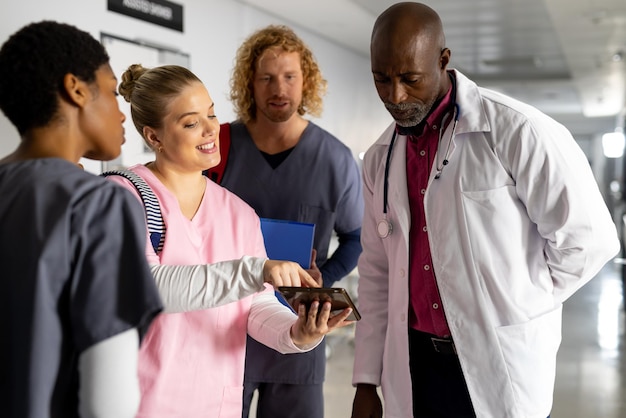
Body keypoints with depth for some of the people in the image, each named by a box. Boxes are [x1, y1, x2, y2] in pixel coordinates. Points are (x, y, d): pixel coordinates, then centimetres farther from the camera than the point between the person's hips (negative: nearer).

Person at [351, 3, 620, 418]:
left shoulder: (517, 132, -13)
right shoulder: (380, 159, 6)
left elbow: (588, 239, -9)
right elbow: (376, 272, 11)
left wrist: (513, 309, -5)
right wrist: (367, 382, 10)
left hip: (501, 369, -5)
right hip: (412, 371, 5)